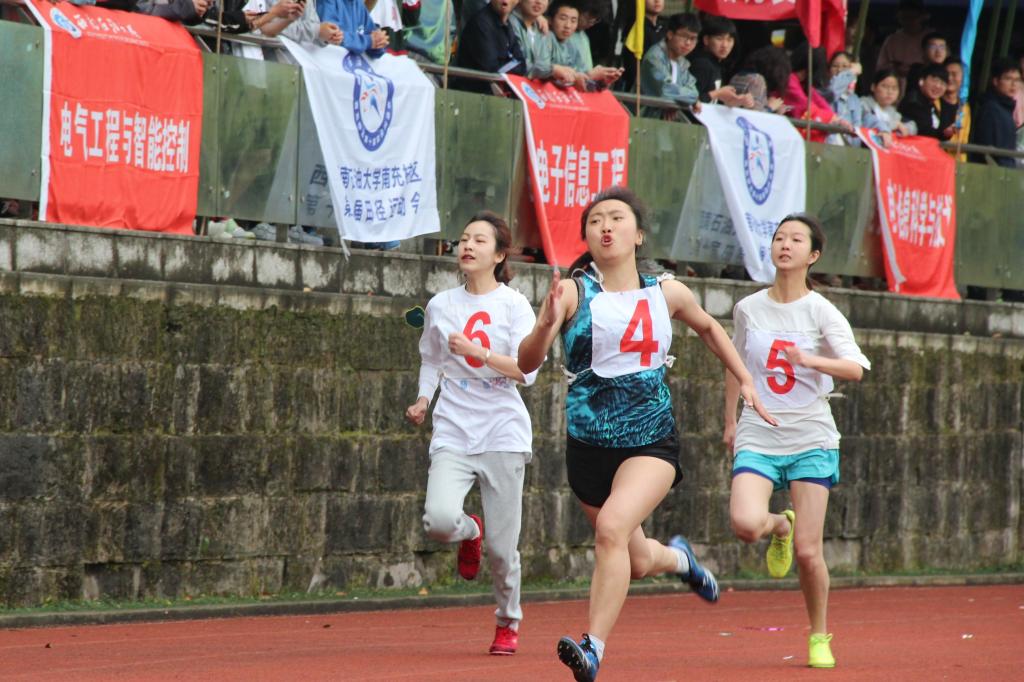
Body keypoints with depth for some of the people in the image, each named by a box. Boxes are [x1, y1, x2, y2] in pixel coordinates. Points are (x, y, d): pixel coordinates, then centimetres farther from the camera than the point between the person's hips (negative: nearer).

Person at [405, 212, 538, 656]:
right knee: (439, 520, -23)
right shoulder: (440, 307, 9)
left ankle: (508, 623, 24)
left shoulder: (513, 305, 0)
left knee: (502, 547, -2)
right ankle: (470, 533, 15)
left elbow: (526, 371, -9)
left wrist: (476, 352, -19)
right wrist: (422, 401, 7)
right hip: (453, 433, 2)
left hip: (503, 431, -2)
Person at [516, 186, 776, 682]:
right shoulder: (573, 292, -6)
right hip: (589, 445, 1)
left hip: (651, 441, -1)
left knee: (612, 526, -28)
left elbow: (708, 328, 25)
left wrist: (745, 380, 20)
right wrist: (546, 326, -36)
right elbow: (527, 363, -16)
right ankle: (677, 558, 52)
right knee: (635, 562, 15)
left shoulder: (667, 294, 3)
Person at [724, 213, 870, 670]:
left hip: (811, 439, -2)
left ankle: (819, 637, 16)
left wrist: (810, 359, -32)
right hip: (758, 438, 2)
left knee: (808, 552, -6)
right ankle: (780, 527, 13)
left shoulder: (821, 312, -4)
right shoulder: (747, 309, 5)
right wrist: (731, 420, 23)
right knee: (745, 524, -25)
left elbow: (856, 369, -17)